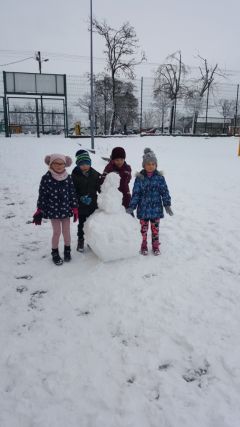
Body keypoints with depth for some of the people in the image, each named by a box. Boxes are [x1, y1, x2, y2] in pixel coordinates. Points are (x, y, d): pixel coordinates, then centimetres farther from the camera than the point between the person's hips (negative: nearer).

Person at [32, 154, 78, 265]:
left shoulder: (68, 178, -3)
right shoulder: (46, 178, -9)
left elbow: (72, 194, 3)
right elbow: (42, 195, -6)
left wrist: (75, 208, 2)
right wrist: (39, 211, -5)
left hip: (66, 209, 2)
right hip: (53, 210, -2)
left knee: (66, 232, 10)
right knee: (56, 232, 4)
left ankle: (67, 250, 33)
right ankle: (55, 253, 24)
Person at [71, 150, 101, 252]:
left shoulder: (95, 174, -2)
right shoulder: (75, 175, -10)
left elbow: (99, 187, 3)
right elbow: (73, 191, -11)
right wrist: (81, 198, -24)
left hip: (93, 204, 3)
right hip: (81, 205, -2)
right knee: (82, 224, 10)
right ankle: (80, 241, 28)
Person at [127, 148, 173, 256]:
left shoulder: (159, 177, -3)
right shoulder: (139, 178, -5)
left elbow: (165, 192, -1)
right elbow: (136, 193, -3)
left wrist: (167, 205, -6)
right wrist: (131, 207, -6)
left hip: (156, 208, 0)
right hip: (143, 209, 0)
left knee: (155, 228, 11)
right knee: (144, 228, 11)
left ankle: (155, 246, 28)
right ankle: (144, 246, 28)